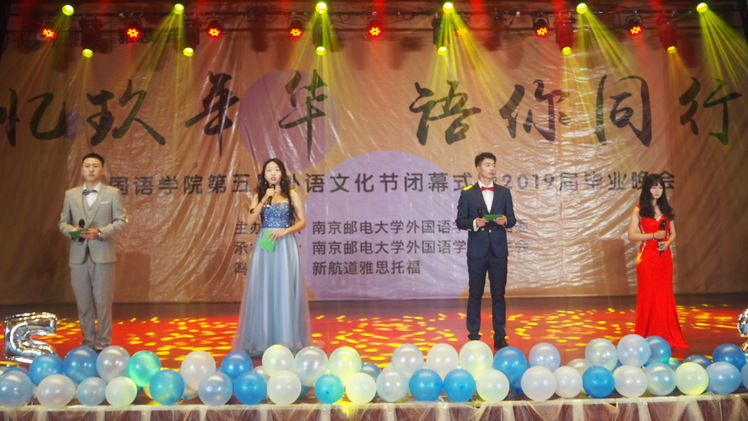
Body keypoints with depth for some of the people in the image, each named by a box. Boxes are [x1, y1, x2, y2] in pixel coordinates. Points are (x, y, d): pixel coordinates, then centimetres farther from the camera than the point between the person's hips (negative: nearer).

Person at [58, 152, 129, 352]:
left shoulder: (112, 193, 3)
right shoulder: (70, 195, 11)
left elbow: (121, 220, -1)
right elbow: (63, 222, 13)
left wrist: (100, 232, -15)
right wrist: (71, 230, -9)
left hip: (103, 255, -3)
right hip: (78, 255, 3)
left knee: (103, 301, 0)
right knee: (83, 302, 8)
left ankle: (103, 344, 10)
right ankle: (88, 342, 19)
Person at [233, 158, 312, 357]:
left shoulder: (291, 195, 6)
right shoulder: (259, 196, 11)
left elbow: (302, 221, 2)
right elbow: (250, 221, 0)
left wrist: (285, 231, -14)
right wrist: (264, 200, -7)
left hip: (285, 245, -2)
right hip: (264, 245, 2)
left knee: (285, 290, -2)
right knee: (263, 290, 0)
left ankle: (287, 339, 6)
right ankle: (263, 340, 7)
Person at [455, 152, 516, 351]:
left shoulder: (504, 192, 10)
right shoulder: (467, 194, 2)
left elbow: (512, 219, 9)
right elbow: (460, 221, 0)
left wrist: (505, 221, -13)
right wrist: (474, 223, -18)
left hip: (499, 250, 2)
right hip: (477, 251, -2)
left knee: (498, 294, 5)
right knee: (475, 294, 4)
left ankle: (500, 337, 13)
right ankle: (473, 336, 12)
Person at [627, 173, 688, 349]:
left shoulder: (667, 210, 12)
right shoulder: (639, 211, -1)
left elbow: (673, 233, 14)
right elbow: (632, 235, -7)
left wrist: (667, 243, -7)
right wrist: (654, 235, -16)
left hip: (664, 257, 4)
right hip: (647, 257, -4)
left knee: (665, 295, 5)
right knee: (648, 296, -1)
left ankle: (666, 336, 12)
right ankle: (648, 337, 6)